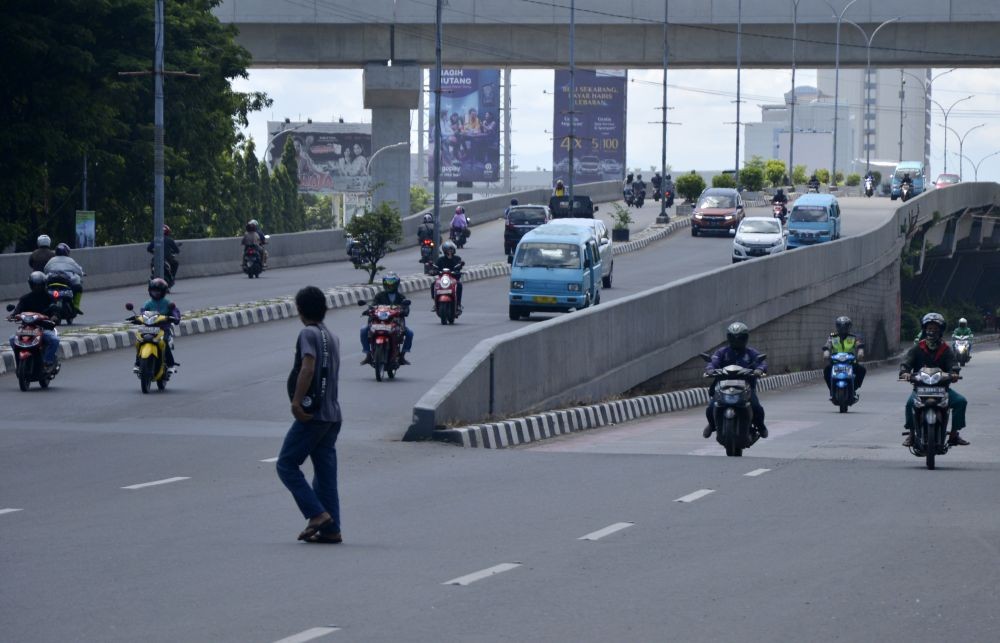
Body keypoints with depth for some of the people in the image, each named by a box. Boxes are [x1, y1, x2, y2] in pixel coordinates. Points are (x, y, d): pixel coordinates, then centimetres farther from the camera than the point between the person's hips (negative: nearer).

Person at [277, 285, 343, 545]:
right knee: (325, 472, 9)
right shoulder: (332, 337, 17)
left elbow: (308, 368, -22)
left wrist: (297, 402, -24)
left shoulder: (308, 333, -9)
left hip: (312, 415, -8)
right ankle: (331, 529, 6)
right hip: (333, 414, 8)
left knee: (287, 464, -2)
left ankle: (317, 513, -12)